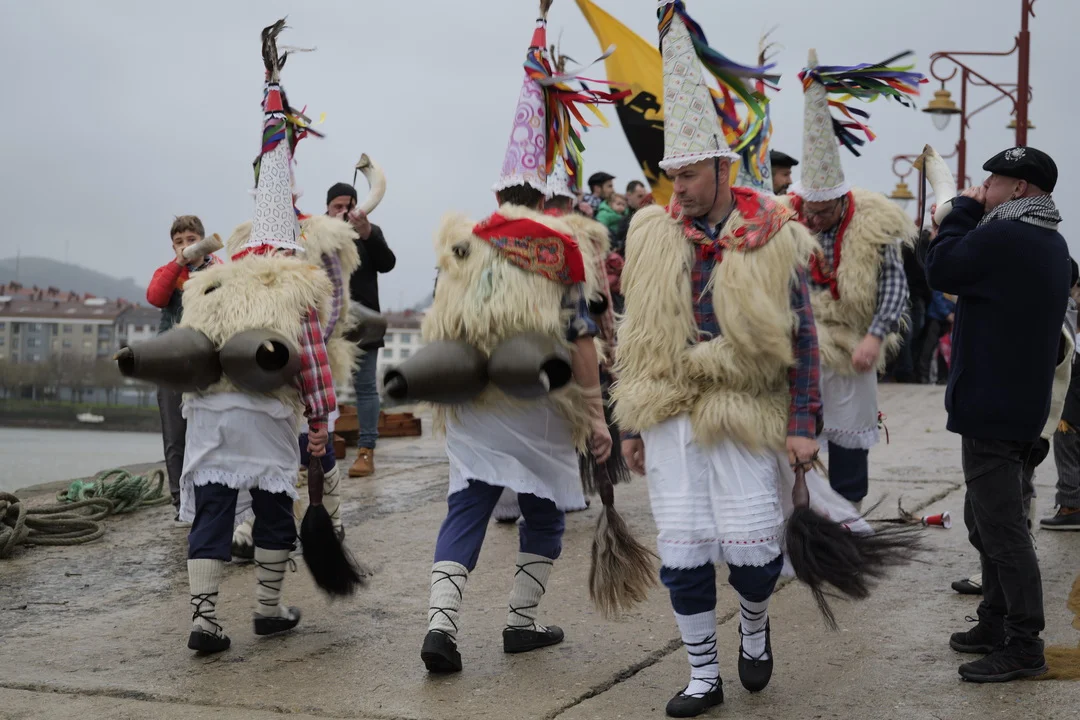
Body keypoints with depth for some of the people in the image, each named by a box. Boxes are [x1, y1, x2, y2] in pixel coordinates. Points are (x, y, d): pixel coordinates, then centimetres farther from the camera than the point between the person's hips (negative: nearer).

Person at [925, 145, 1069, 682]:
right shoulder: (1051, 243, 13)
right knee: (986, 520, 20)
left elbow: (940, 270, -11)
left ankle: (1024, 647, 0)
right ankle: (995, 627, 29)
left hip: (993, 410, -11)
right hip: (1021, 406, 11)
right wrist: (972, 214, 11)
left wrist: (964, 209, -1)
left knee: (1002, 528, -5)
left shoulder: (1003, 237, -20)